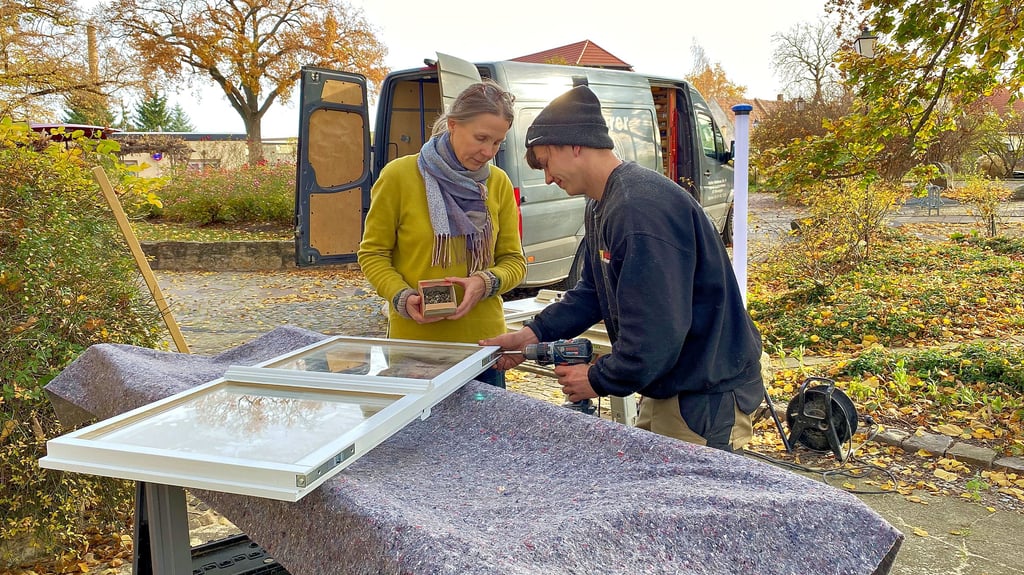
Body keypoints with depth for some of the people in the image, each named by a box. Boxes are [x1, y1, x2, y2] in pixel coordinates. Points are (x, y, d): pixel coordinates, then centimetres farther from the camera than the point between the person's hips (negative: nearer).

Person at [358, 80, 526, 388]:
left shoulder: (499, 183, 2)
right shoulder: (398, 175, -7)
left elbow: (514, 260, 6)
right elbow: (372, 254, -1)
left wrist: (485, 282, -14)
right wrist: (402, 297, -17)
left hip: (484, 340, 3)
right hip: (414, 341, -3)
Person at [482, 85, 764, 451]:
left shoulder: (640, 208, -27)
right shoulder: (602, 207, 9)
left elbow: (658, 331, -30)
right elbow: (592, 294, 14)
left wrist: (599, 380, -15)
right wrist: (534, 334, 1)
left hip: (706, 397, -10)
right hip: (665, 388, 10)